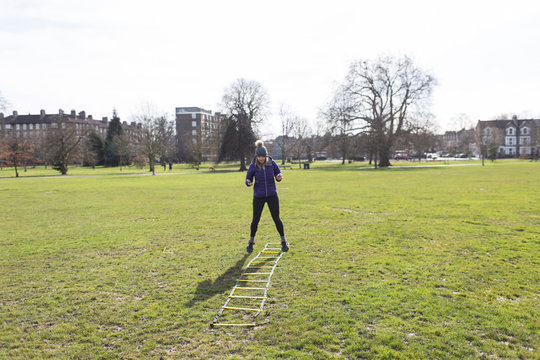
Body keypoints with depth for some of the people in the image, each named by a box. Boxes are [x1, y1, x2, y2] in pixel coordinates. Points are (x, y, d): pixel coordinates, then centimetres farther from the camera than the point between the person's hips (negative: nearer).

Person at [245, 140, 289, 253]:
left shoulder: (272, 163, -5)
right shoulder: (253, 166, -8)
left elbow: (278, 174, 7)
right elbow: (248, 179, 0)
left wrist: (279, 177, -17)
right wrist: (249, 182, -24)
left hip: (272, 195, 0)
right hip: (258, 196, 0)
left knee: (276, 218, 2)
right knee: (255, 219, 3)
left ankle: (284, 241, 18)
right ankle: (251, 242, 23)